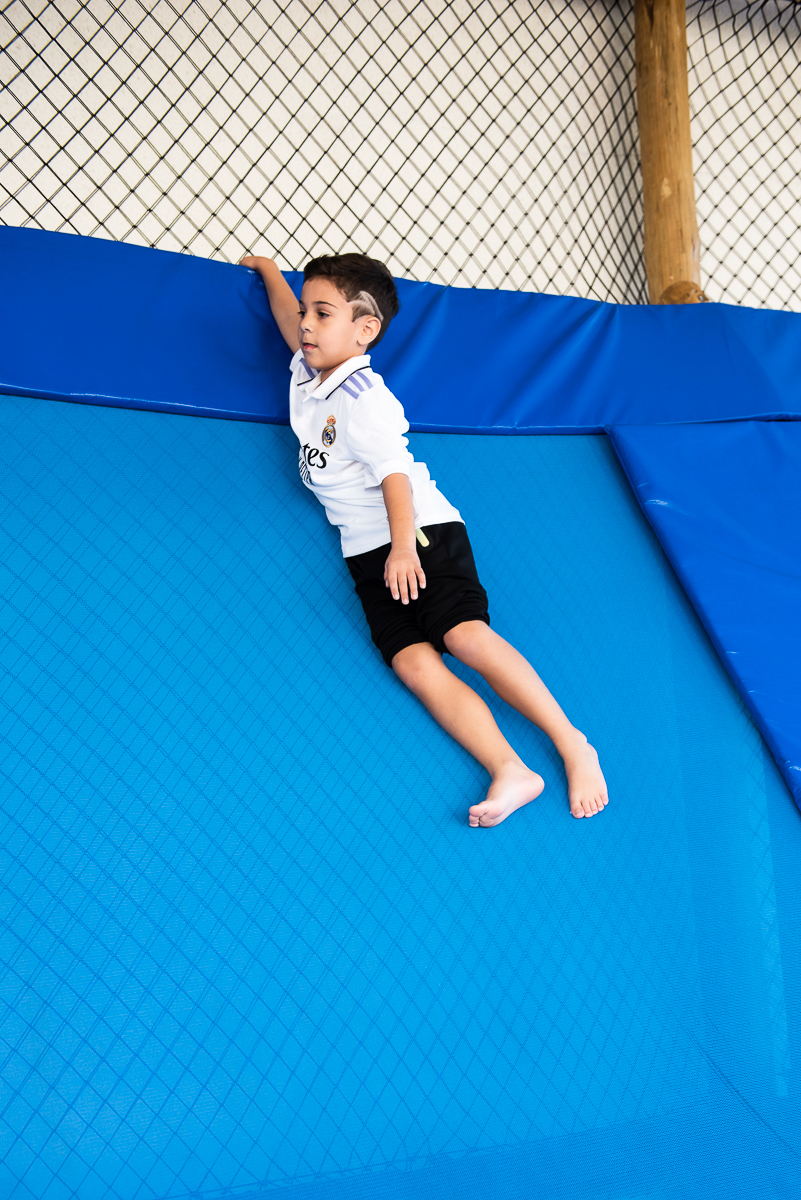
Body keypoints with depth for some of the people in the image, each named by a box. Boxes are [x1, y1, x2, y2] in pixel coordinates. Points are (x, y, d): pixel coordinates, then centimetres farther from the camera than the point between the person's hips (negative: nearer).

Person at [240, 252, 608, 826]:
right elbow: (289, 316, 36)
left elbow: (394, 471, -19)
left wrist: (404, 546, -30)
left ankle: (572, 745, -19)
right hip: (368, 551, 7)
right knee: (412, 660, -16)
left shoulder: (361, 398, -10)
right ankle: (509, 771, -29)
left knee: (464, 633, -26)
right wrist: (268, 269, 47)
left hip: (421, 530, -7)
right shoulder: (307, 371, 16)